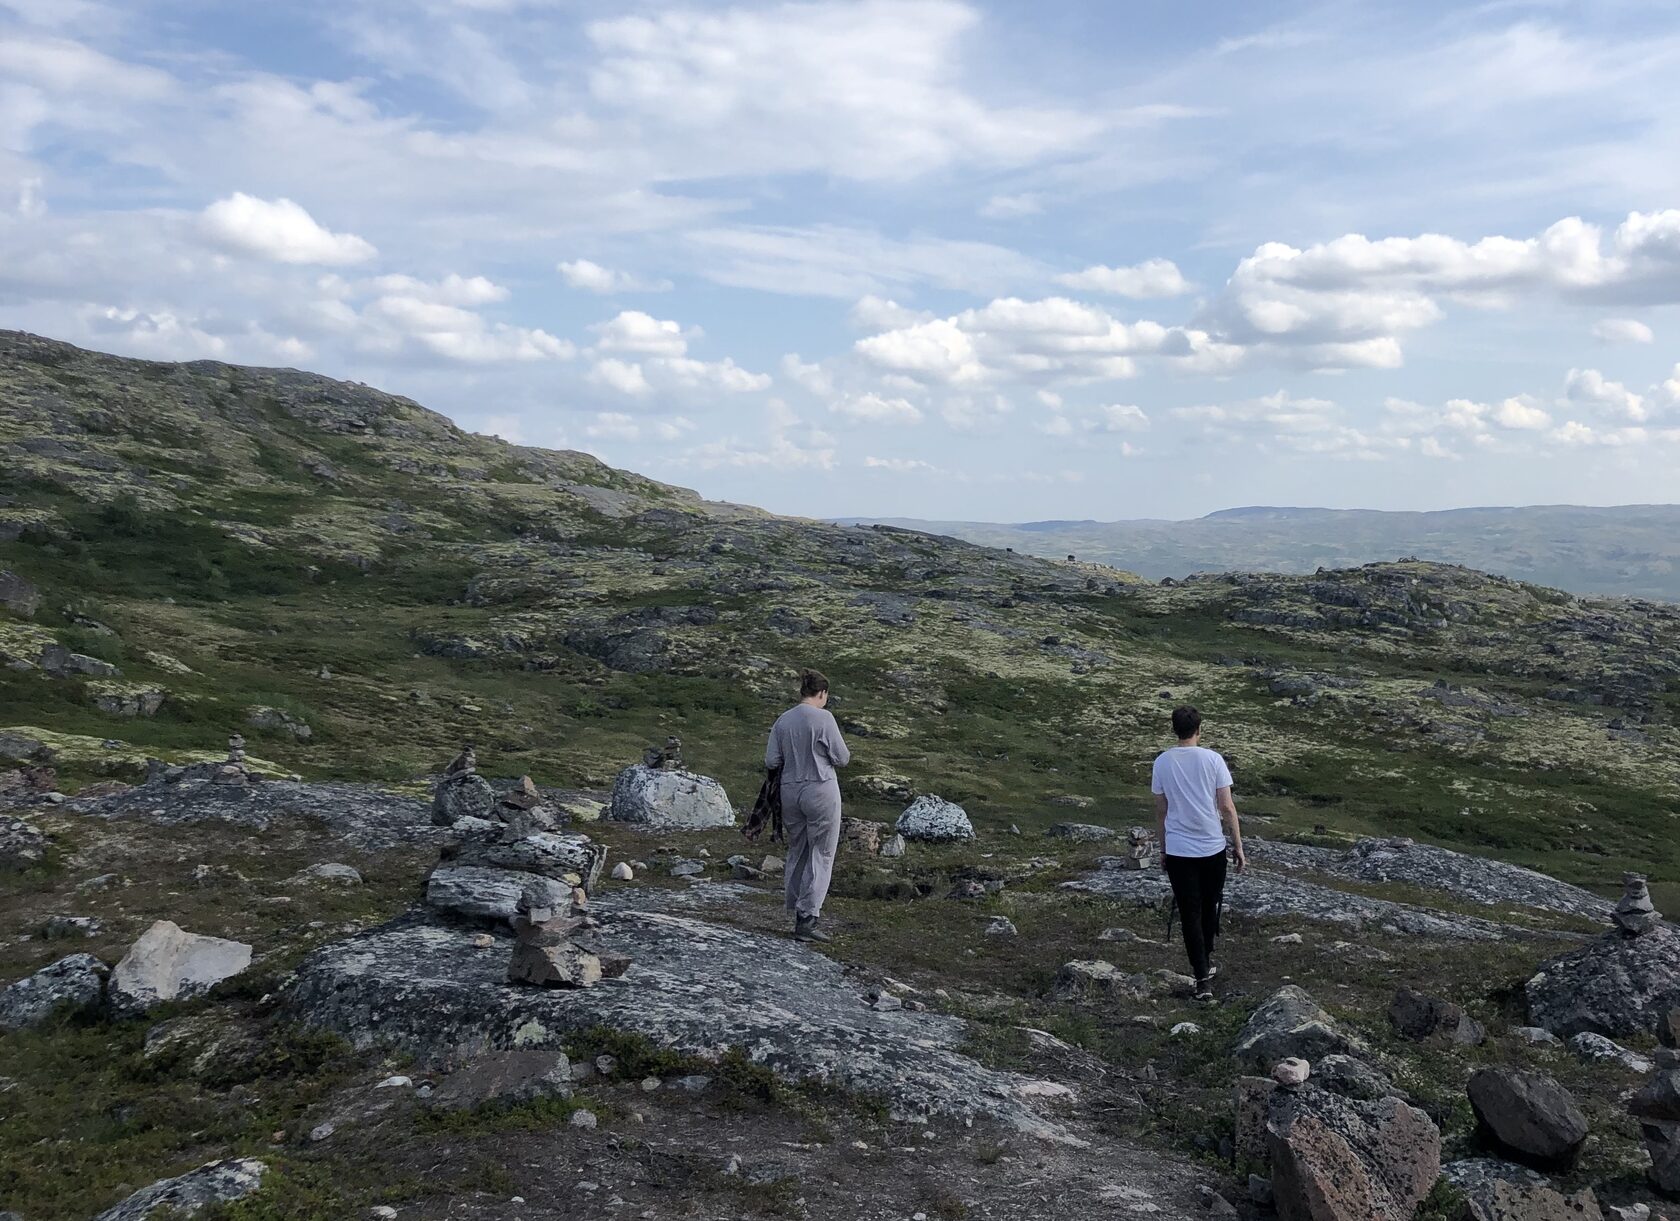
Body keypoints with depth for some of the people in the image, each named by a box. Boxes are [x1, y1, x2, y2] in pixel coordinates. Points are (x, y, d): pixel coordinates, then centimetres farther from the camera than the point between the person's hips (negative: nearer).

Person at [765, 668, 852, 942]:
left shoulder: (783, 720, 3)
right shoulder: (823, 718, -11)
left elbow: (771, 761, 2)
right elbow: (842, 758, -9)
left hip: (790, 791, 5)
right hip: (821, 791, -5)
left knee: (797, 850, 19)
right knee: (821, 855, 1)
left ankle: (797, 907, 27)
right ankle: (806, 918, -4)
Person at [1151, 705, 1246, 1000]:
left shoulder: (1162, 762, -2)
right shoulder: (1213, 759, -7)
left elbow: (1161, 809, 5)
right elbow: (1227, 807, -6)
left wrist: (1163, 848, 16)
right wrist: (1239, 846, 3)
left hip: (1178, 851, 0)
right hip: (1213, 847, 0)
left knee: (1190, 914, 4)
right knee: (1210, 906, 21)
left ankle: (1203, 978, 1)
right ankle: (1207, 960, 36)